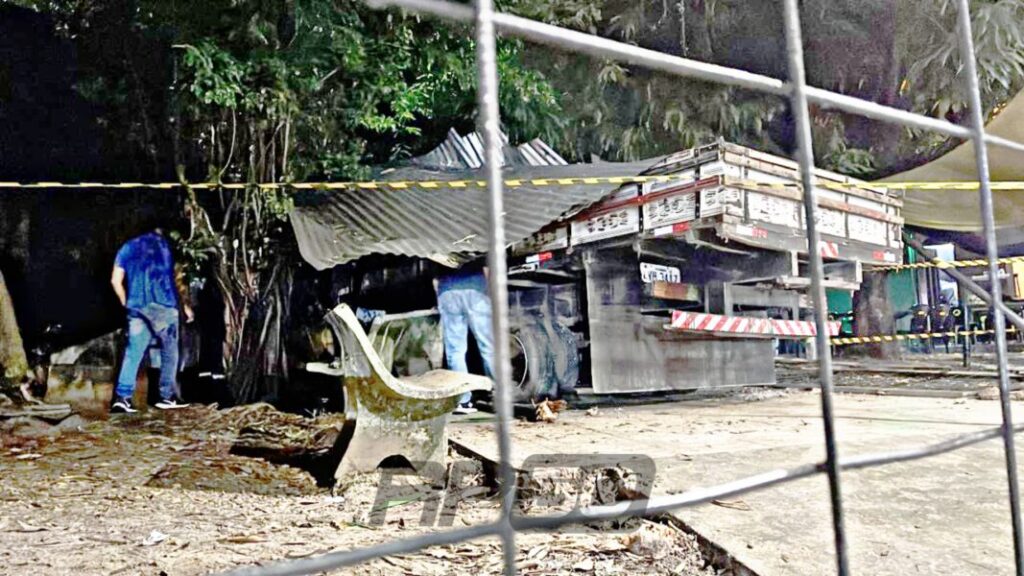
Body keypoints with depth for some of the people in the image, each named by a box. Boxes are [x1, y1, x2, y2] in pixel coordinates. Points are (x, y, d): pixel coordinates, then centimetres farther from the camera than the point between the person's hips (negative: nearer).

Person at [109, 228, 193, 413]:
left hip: (136, 307, 4)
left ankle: (122, 396, -8)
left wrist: (126, 303, 19)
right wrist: (185, 305, 5)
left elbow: (116, 281, 10)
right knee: (169, 351, 5)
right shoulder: (163, 243, 7)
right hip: (163, 304, -4)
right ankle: (168, 396, 4)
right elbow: (176, 277, 0)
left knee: (133, 352, 3)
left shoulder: (127, 248, 18)